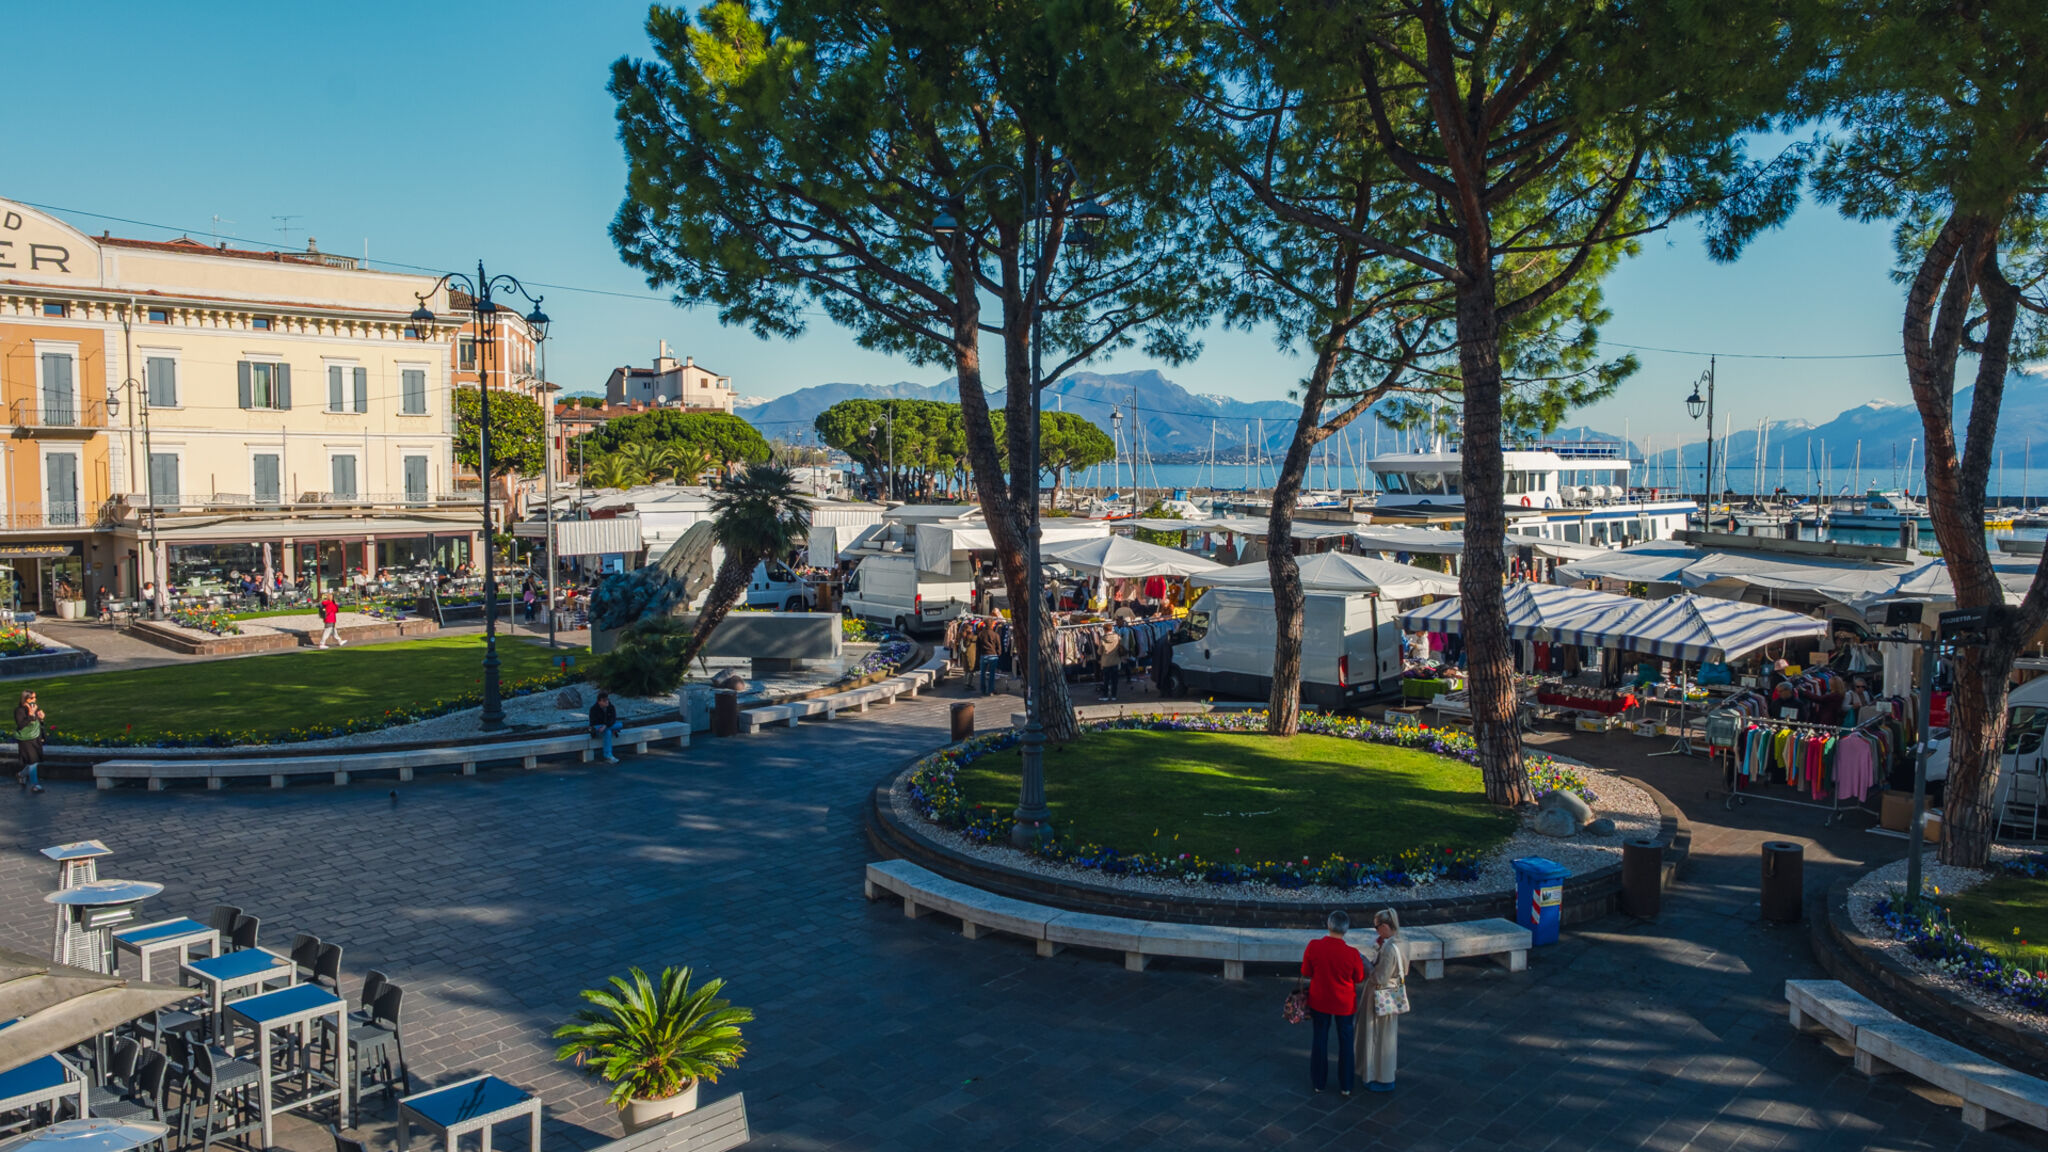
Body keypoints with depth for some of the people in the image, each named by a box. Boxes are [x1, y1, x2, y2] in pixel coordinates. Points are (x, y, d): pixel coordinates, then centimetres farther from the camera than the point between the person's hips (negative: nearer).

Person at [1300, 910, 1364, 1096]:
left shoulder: (1313, 946, -22)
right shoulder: (1352, 954, -25)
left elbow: (1306, 972, -8)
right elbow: (1359, 978, -8)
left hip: (1319, 1000, 1)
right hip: (1344, 1003, -1)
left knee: (1320, 1039, 18)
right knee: (1345, 1041, 17)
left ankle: (1318, 1082, 30)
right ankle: (1345, 1085, 26)